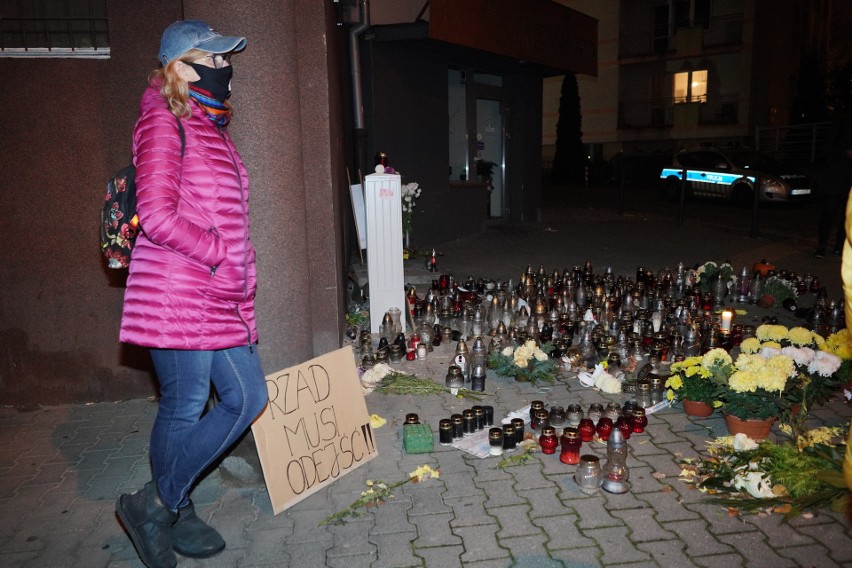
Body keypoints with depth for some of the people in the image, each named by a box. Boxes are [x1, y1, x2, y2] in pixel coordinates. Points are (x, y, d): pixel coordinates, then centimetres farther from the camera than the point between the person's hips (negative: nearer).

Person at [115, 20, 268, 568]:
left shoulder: (211, 127, 21)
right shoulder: (164, 122, -7)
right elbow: (158, 216, -18)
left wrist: (242, 273, 14)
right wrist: (221, 255, -13)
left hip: (221, 297, 9)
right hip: (178, 296, -9)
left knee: (248, 398, 9)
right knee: (185, 410, 0)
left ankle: (169, 506, 23)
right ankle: (162, 506, 25)